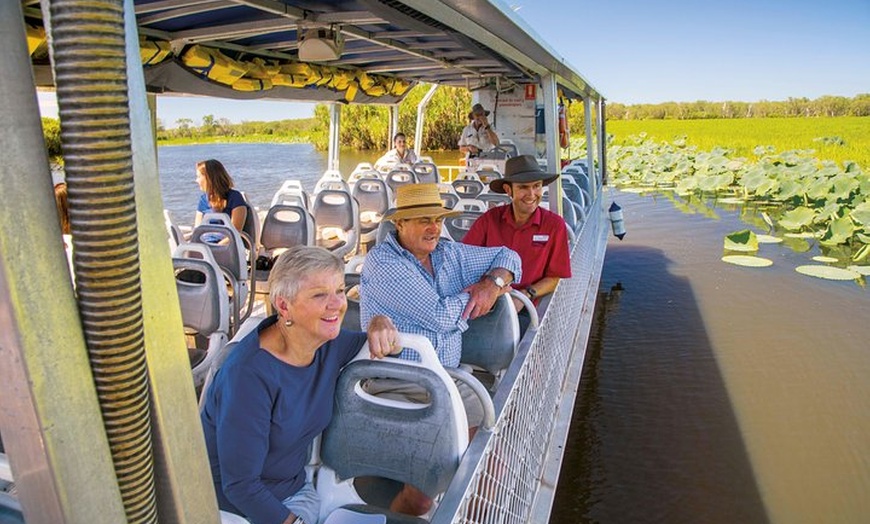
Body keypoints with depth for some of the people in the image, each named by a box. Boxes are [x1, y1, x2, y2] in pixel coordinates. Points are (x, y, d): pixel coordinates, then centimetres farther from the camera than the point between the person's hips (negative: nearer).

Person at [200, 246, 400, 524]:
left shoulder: (330, 343, -10)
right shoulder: (249, 374, -29)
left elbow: (382, 348, 7)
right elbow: (240, 485, -23)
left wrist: (381, 324, -14)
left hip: (295, 487, 6)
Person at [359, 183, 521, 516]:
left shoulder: (449, 254, 13)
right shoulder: (382, 262, -10)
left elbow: (507, 257, 21)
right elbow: (440, 316, -16)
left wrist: (493, 283, -1)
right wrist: (482, 292, 1)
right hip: (396, 386, -7)